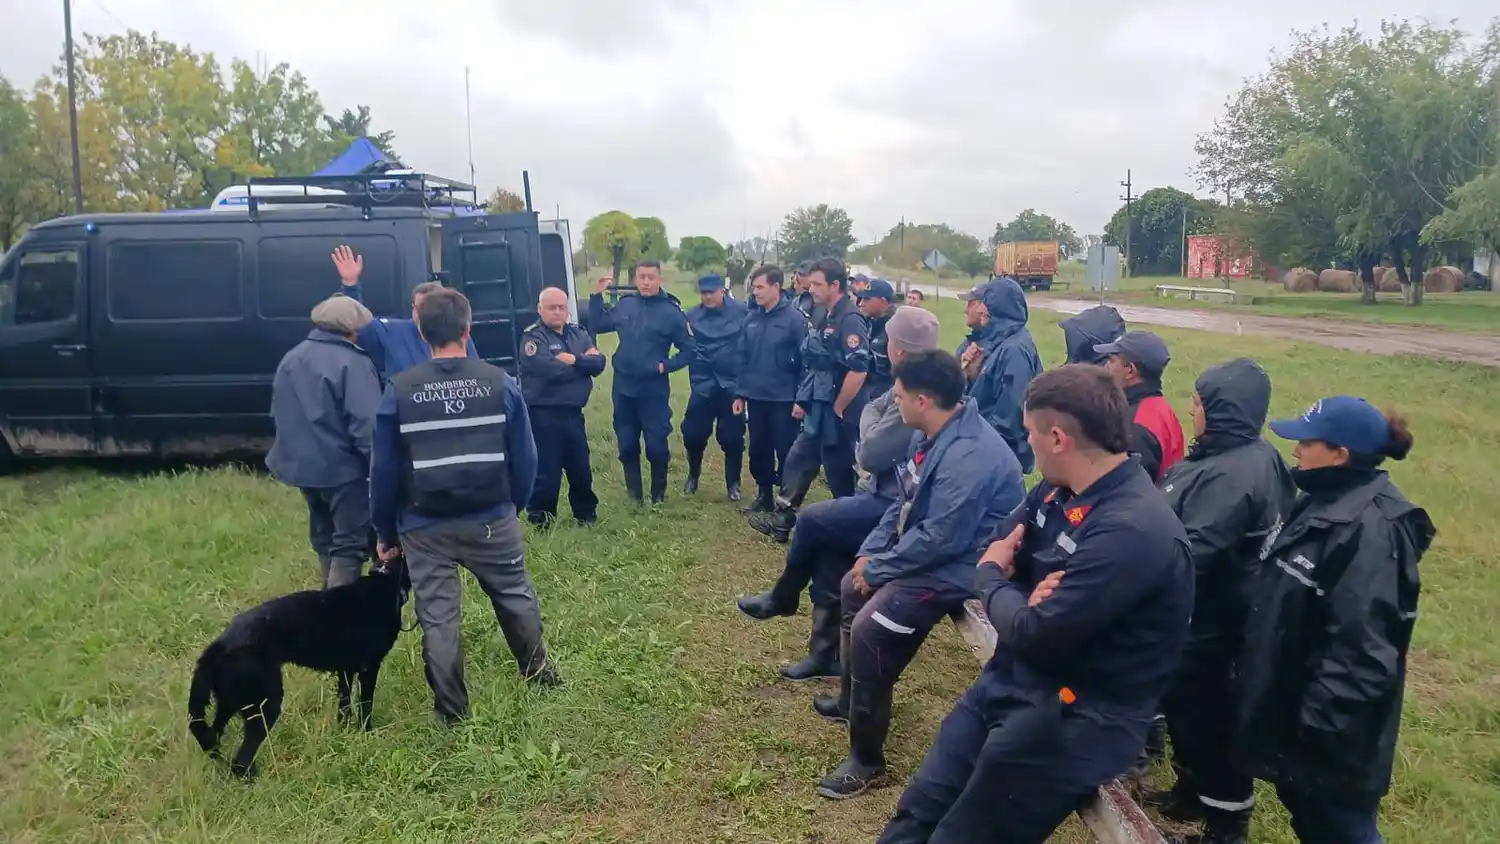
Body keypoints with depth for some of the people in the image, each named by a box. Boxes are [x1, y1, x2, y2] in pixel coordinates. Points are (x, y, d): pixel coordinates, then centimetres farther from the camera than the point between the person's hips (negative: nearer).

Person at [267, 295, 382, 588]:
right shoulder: (353, 363, -17)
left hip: (303, 464, 8)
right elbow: (366, 424, -22)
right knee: (351, 542, 0)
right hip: (342, 468, -8)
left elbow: (278, 414, 18)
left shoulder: (291, 359, 9)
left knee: (325, 535, 23)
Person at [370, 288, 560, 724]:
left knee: (437, 619, 10)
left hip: (424, 527, 0)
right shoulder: (500, 382, -6)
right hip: (491, 519, 1)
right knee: (516, 597, 21)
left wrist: (385, 532, 9)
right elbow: (524, 457, -3)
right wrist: (514, 505, 14)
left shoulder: (399, 390, -6)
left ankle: (452, 713, 19)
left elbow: (383, 470, -2)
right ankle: (539, 674, 38)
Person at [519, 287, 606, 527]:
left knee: (581, 467, 15)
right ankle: (540, 521, 12)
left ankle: (586, 514, 32)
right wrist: (583, 363, -9)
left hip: (573, 413, 6)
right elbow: (550, 370, -24)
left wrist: (574, 360, -18)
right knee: (546, 471, -2)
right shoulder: (533, 337, -9)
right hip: (544, 415, -6)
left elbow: (599, 363, -1)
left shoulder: (578, 332, 11)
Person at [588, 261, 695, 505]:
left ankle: (658, 496, 18)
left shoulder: (672, 312, -8)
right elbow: (596, 327, 15)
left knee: (656, 445, 1)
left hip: (654, 390, -4)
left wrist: (666, 366, -14)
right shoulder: (624, 306, 5)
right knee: (627, 444, 11)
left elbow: (688, 350, -3)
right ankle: (633, 495, 24)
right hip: (623, 388, 4)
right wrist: (597, 296, 6)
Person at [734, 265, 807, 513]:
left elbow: (805, 360, -10)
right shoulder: (751, 318, 5)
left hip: (783, 399, -5)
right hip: (756, 397, 5)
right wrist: (740, 393, 9)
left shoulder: (794, 318, -10)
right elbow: (743, 358, 10)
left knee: (785, 451, 4)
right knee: (758, 449, 14)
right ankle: (764, 494, 28)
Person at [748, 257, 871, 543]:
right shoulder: (826, 318, 11)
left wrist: (838, 409, -18)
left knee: (839, 474, 3)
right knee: (798, 461, 15)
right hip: (819, 413, 9)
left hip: (837, 416, -9)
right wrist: (805, 400, 16)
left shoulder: (850, 321, -18)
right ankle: (781, 520, 25)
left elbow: (858, 371, -26)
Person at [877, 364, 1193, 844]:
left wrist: (992, 578, -5)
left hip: (1080, 716, -8)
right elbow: (997, 551, 11)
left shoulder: (1131, 530, -27)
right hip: (1013, 679, 8)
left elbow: (1035, 634, -26)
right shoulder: (1061, 489, 2)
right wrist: (1025, 591, -13)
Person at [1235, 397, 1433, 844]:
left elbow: (1361, 645, -29)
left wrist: (1321, 719, -25)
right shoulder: (1324, 502, 5)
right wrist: (1250, 672, 20)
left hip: (1327, 730, -9)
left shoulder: (1370, 528, -26)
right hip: (1287, 704, 9)